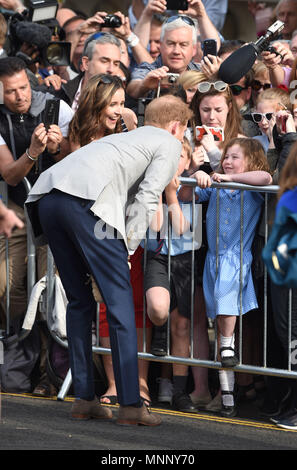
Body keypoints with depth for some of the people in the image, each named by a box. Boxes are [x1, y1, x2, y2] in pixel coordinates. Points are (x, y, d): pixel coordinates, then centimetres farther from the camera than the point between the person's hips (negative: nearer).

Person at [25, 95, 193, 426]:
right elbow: (147, 196, 4)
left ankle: (83, 398, 16)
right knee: (120, 303, -1)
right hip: (87, 200, -7)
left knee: (79, 302, 17)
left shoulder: (123, 137, 40)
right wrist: (128, 248, 5)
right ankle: (130, 405, -3)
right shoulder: (169, 144, 18)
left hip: (47, 197, 7)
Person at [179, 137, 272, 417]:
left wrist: (230, 177, -19)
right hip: (214, 258, 4)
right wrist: (197, 177, -9)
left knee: (225, 294, -35)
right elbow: (185, 196, 8)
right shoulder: (214, 187, 12)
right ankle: (226, 391, 7)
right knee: (220, 321, 4)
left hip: (238, 258, -4)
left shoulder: (252, 188, 0)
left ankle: (228, 343, -10)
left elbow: (266, 178, -21)